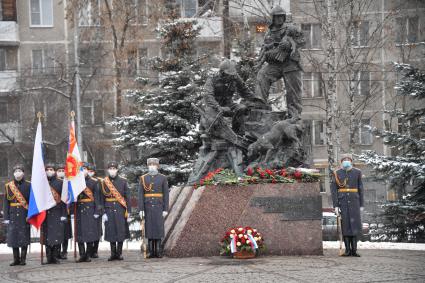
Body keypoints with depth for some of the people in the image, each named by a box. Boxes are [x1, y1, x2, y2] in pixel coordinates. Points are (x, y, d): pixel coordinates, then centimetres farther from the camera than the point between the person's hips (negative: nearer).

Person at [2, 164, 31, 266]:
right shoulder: (8, 186, 7)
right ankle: (16, 259, 10)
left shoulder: (28, 185, 2)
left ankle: (23, 259, 6)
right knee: (13, 236, 2)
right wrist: (6, 217, -2)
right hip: (13, 215, 2)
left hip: (24, 215, -2)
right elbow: (6, 202, 5)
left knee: (24, 237, -1)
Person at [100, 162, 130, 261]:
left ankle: (119, 253, 9)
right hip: (109, 210, 0)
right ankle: (113, 253, 9)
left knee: (121, 231, 0)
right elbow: (102, 199, 3)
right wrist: (103, 212, -4)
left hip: (120, 210, 0)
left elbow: (127, 197, 3)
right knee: (111, 232, 2)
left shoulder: (123, 181, 3)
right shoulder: (104, 182, 4)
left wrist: (128, 211, -3)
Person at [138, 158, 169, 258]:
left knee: (159, 228, -3)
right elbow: (141, 195, 1)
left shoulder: (163, 178, 2)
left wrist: (166, 209, -6)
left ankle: (158, 251, 3)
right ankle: (151, 252, 5)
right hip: (148, 207, 1)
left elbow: (166, 195, 1)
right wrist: (141, 209, -6)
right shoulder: (143, 178, 4)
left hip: (159, 207, -1)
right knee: (149, 229, 1)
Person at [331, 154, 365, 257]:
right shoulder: (337, 174, 1)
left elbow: (360, 189, 7)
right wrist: (335, 206, -10)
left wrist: (361, 205, 4)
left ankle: (354, 250, -1)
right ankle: (347, 250, 3)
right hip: (342, 201, -1)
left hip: (354, 201, 1)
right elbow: (333, 190, -2)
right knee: (345, 225, -2)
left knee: (355, 225, -5)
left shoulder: (357, 172, 4)